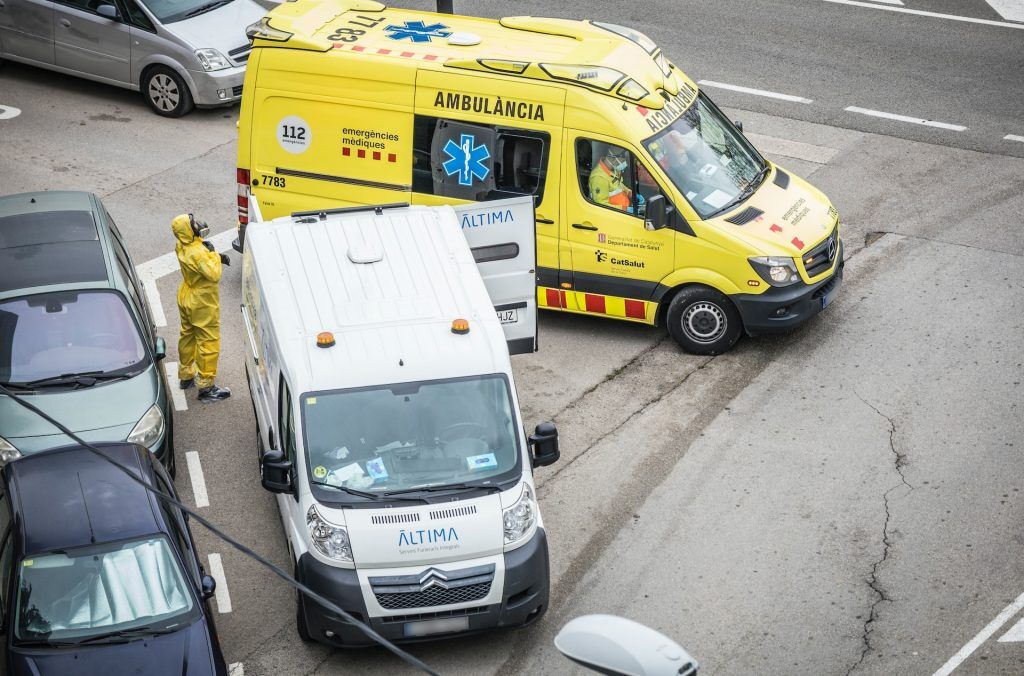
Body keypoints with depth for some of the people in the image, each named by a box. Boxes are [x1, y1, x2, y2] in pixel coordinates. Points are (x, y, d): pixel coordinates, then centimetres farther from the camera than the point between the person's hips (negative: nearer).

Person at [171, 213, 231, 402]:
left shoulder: (181, 246, -3)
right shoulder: (197, 252, -32)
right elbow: (214, 274, -32)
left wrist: (217, 257, -3)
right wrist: (214, 254, -21)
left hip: (185, 298, 9)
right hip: (202, 303, -9)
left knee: (188, 336, 24)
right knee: (209, 343, 0)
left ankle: (186, 376, 39)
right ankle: (206, 388, 4)